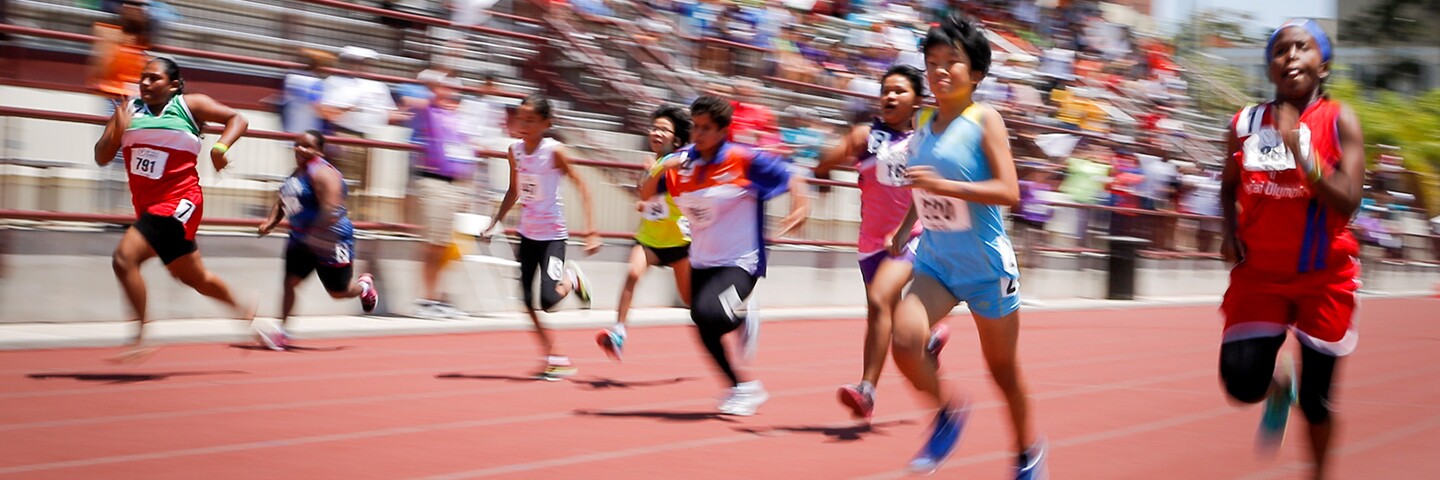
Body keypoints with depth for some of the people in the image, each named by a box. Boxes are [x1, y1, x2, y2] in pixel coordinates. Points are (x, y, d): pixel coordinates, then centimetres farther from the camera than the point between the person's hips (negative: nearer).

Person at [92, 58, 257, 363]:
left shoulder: (190, 106, -2)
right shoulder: (128, 110, 7)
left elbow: (237, 119, 3)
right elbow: (102, 158, 4)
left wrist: (221, 147, -14)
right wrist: (115, 133, -15)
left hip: (178, 202, -6)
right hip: (147, 205, 6)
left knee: (124, 258, -22)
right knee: (195, 278, 19)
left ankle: (142, 337, -13)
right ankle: (243, 311, 43)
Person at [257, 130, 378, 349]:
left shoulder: (322, 173, -19)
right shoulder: (297, 172, 10)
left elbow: (331, 210, -28)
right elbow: (282, 202, 21)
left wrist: (313, 235, -31)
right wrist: (271, 221, 3)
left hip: (331, 240, -8)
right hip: (301, 239, 8)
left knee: (338, 291, 6)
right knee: (290, 281, -7)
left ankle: (365, 285, 39)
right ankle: (282, 333, -3)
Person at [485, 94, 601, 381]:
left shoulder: (555, 151, -16)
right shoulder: (515, 150, 1)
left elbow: (582, 188, -15)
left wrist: (591, 231, -20)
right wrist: (495, 222, 8)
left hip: (553, 234, -6)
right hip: (527, 233, 6)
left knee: (548, 301, -17)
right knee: (528, 302, 1)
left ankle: (572, 278, 16)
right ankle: (555, 358, 13)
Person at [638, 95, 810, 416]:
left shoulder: (743, 160, -14)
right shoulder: (683, 162, 0)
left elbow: (790, 177, -9)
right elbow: (645, 194, 5)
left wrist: (800, 209, -25)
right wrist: (661, 169, -13)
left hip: (740, 263, -6)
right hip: (702, 263, 6)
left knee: (707, 314, -31)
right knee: (706, 331, 10)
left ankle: (743, 316, 3)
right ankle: (743, 389, 33)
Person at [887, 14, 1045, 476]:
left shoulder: (985, 120, -12)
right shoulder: (922, 122, 5)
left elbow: (1008, 191, -22)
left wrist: (945, 186, -30)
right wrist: (904, 229, 9)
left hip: (986, 265, -4)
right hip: (935, 261, 4)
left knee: (1003, 369, 9)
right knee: (904, 337, -22)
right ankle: (948, 411, 5)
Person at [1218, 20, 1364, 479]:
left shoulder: (1340, 122, -9)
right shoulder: (1245, 123, 0)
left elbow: (1348, 202, -20)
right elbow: (1230, 186, 18)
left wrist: (1299, 150, -29)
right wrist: (1230, 230, 0)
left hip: (1324, 275, -2)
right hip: (1260, 271, 2)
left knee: (1316, 396, 5)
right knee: (1242, 381, -12)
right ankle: (1278, 385, 25)